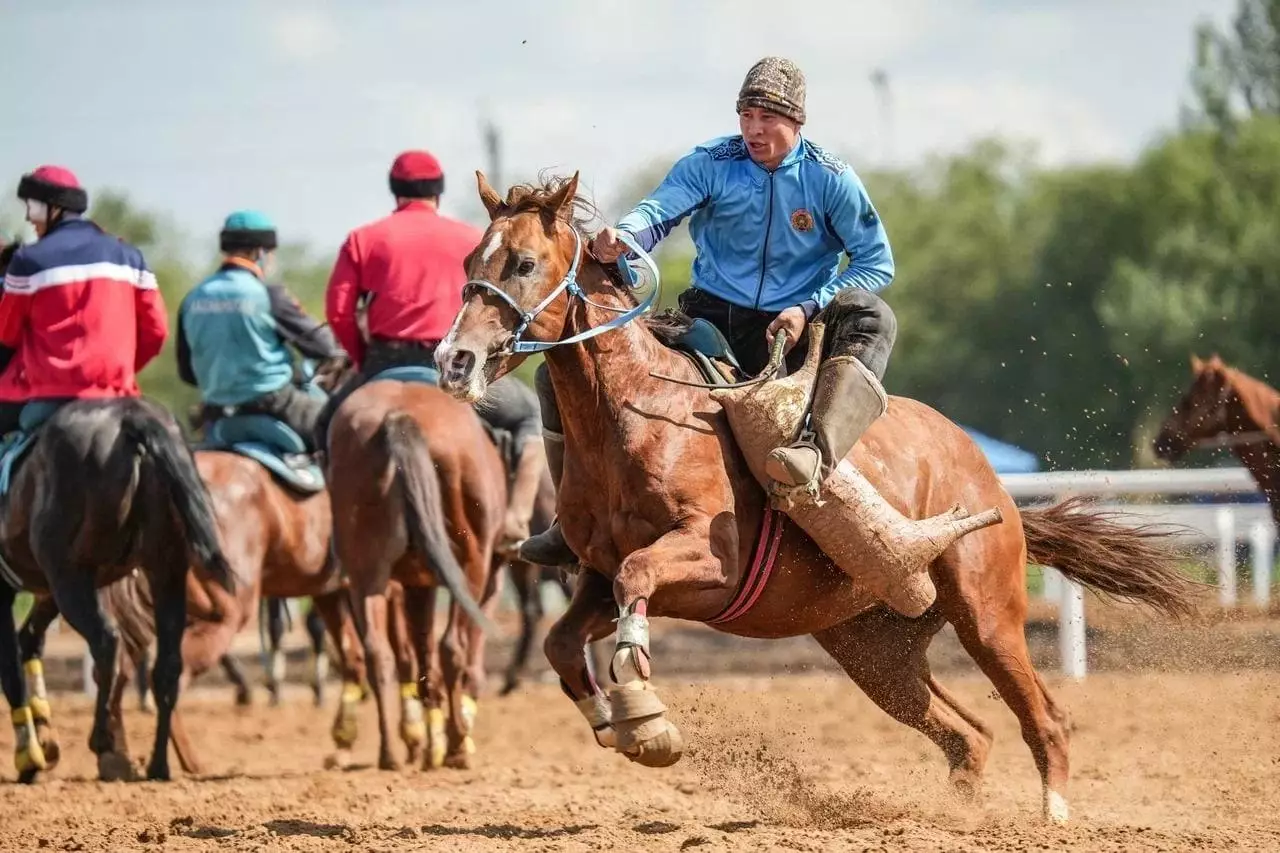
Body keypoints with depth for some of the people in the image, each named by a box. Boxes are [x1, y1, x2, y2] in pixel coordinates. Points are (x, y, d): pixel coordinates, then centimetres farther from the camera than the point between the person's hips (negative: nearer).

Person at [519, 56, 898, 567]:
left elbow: (877, 262, -2)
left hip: (791, 331, -2)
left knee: (870, 317, -35)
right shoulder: (710, 165, -1)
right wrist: (620, 239, -42)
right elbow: (660, 209, -18)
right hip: (710, 320, 2)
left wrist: (809, 309, -17)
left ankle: (817, 452, -59)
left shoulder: (830, 179, -3)